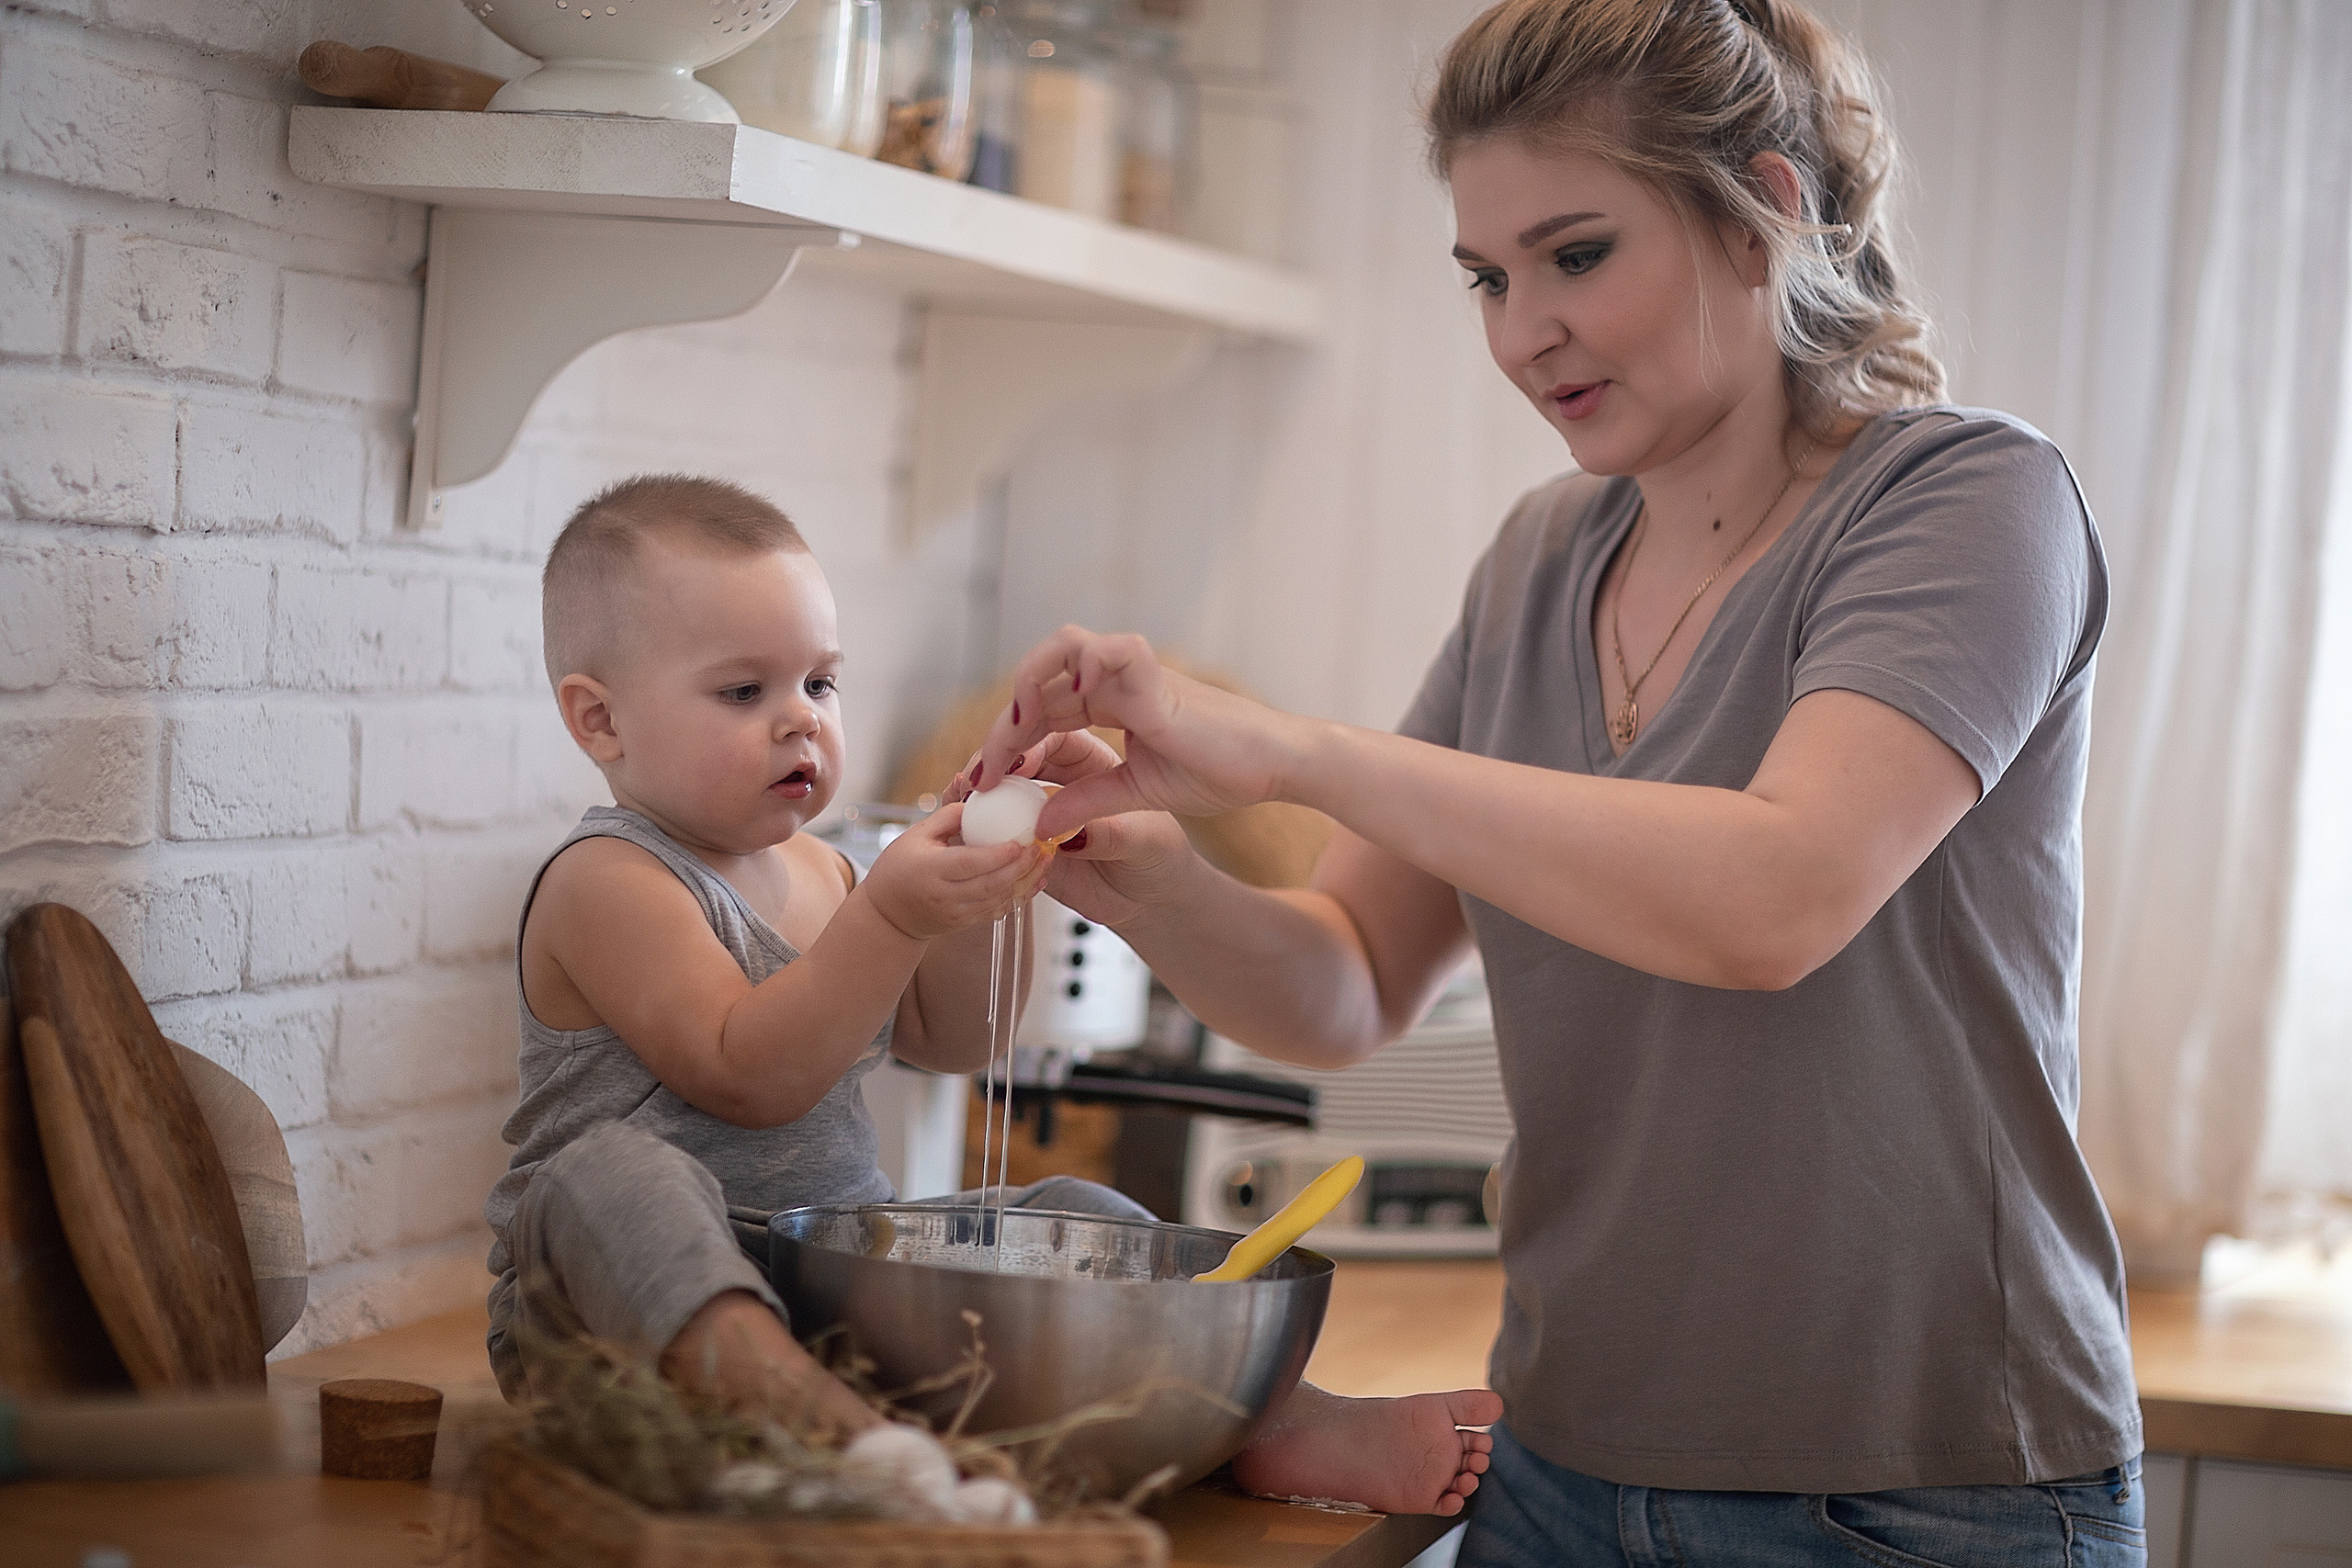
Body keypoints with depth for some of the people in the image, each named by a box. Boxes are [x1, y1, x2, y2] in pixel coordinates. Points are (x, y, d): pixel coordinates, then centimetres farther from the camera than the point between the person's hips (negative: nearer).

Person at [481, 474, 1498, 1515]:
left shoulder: (816, 872, 17)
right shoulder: (610, 881, -10)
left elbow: (948, 1041, 14)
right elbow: (744, 1079, -21)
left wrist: (981, 896, -4)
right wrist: (890, 917, -29)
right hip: (650, 1296, -8)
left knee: (1065, 1214, 1)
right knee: (614, 1176, -38)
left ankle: (1266, 1415, -15)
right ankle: (785, 1395, -61)